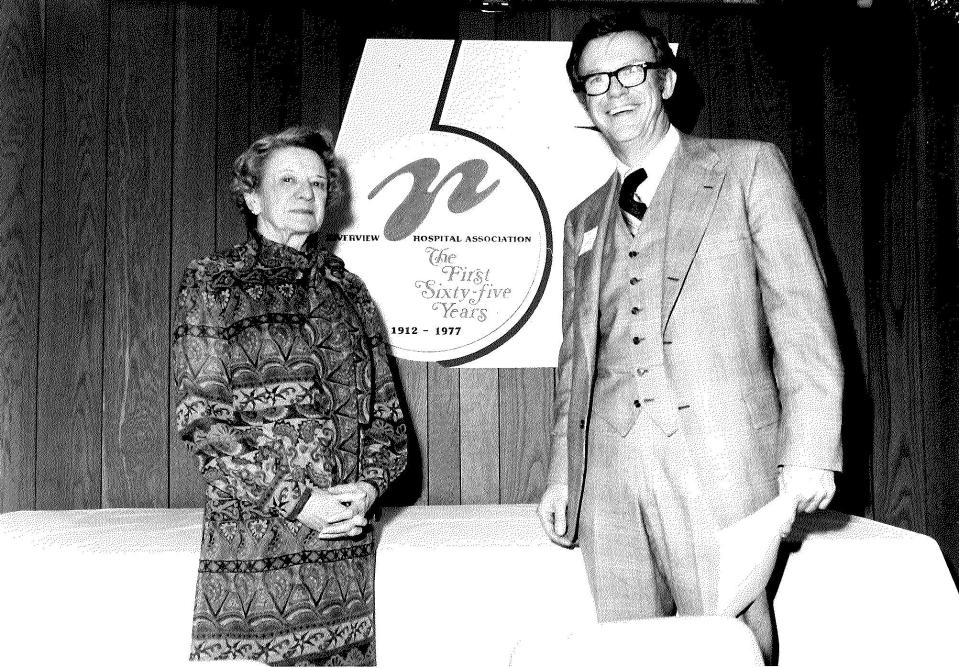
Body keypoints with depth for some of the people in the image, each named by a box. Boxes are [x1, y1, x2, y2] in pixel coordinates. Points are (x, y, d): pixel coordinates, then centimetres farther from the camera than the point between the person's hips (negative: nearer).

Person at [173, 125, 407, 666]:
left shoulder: (349, 291, 13)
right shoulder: (212, 283, 2)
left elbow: (387, 414, 12)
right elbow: (201, 417, -6)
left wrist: (369, 485, -7)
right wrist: (298, 499, -14)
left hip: (347, 540, 4)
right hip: (251, 535, -3)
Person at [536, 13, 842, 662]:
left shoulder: (749, 166, 6)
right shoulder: (583, 221, 19)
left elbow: (802, 314, -1)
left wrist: (808, 451, -10)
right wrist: (561, 474, 11)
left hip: (721, 463, -3)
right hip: (607, 479, 4)